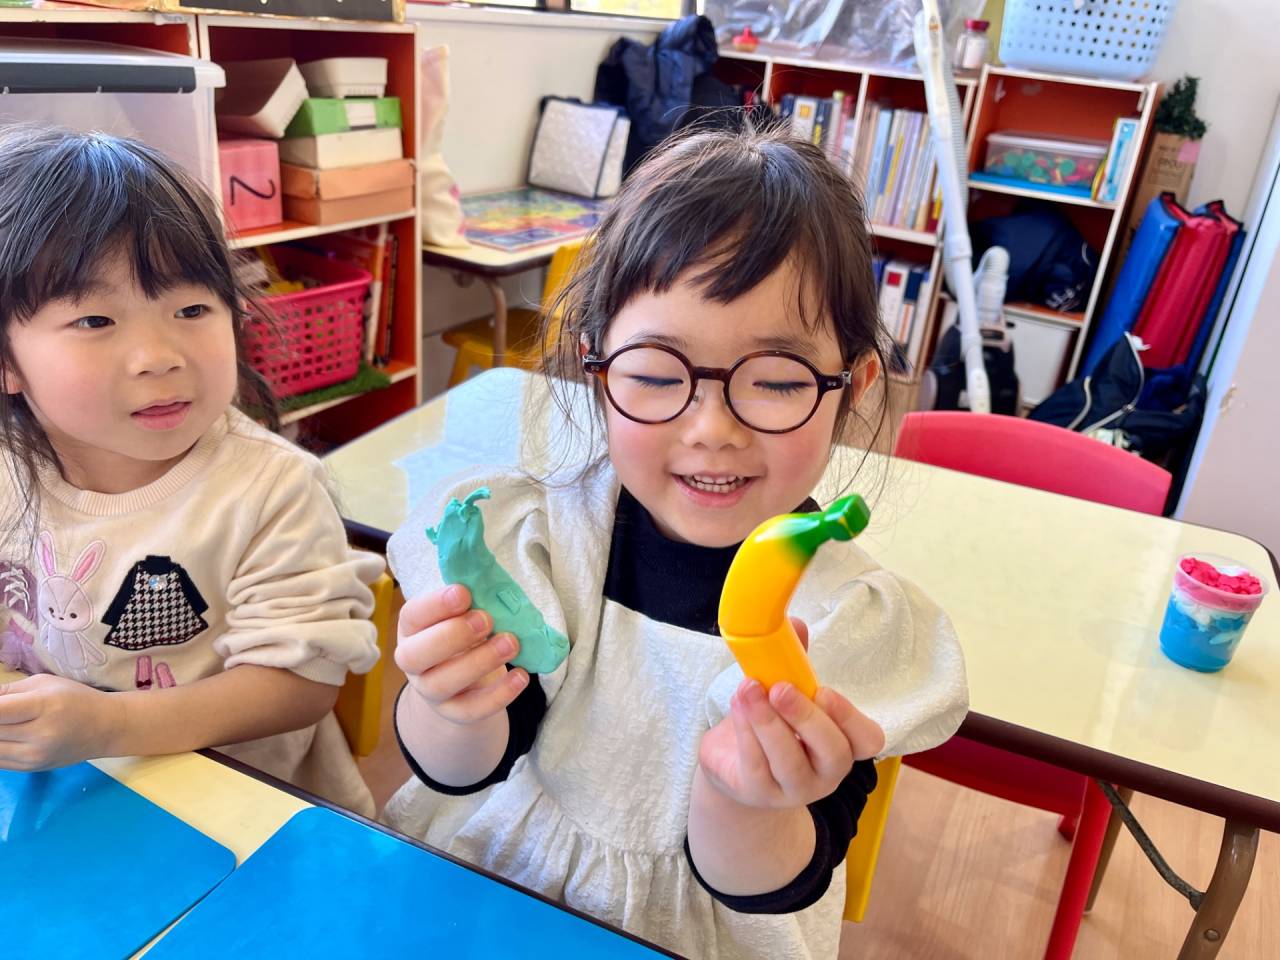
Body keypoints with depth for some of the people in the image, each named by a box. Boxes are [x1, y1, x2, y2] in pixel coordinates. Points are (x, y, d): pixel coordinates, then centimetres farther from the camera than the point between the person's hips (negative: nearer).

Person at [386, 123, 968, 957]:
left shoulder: (857, 627, -16)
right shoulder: (530, 535, -13)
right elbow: (462, 771, -10)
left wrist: (739, 801, -34)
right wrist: (456, 711, -31)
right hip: (473, 892, 2)